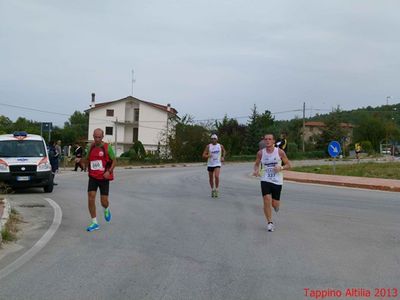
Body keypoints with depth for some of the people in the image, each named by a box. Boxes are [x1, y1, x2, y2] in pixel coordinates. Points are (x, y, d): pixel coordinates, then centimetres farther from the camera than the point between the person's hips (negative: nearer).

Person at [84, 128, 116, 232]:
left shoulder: (107, 147, -6)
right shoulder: (90, 147, 5)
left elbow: (114, 161, -1)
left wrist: (109, 171, -16)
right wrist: (89, 170, 8)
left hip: (104, 178, -3)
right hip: (93, 178, 3)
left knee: (104, 201, -2)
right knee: (91, 198, -9)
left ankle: (106, 209, 36)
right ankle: (94, 223, 1)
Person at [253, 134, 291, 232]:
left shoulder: (280, 152, -5)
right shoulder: (261, 153, -1)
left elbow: (288, 165, 2)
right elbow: (256, 164, 13)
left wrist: (281, 167, -19)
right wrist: (256, 170, -9)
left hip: (277, 181, 0)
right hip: (265, 180, 0)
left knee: (275, 204, 4)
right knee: (267, 201, -14)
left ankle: (276, 205, 44)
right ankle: (270, 222, 2)